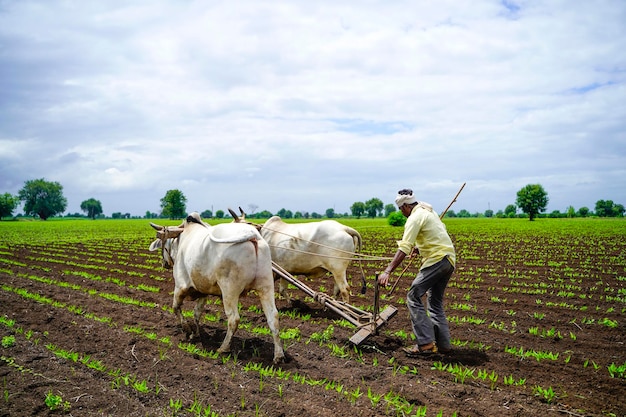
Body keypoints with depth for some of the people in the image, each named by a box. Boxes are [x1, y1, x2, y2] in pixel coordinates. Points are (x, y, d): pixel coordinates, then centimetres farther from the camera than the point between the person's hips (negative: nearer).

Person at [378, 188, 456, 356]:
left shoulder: (415, 217, -11)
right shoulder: (429, 211, 19)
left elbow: (404, 249, -21)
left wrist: (387, 271, -25)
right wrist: (419, 246, 41)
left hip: (436, 259, -10)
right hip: (449, 259, 10)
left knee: (413, 297, -9)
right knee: (435, 302, 17)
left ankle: (426, 343, -14)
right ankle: (443, 343, 16)